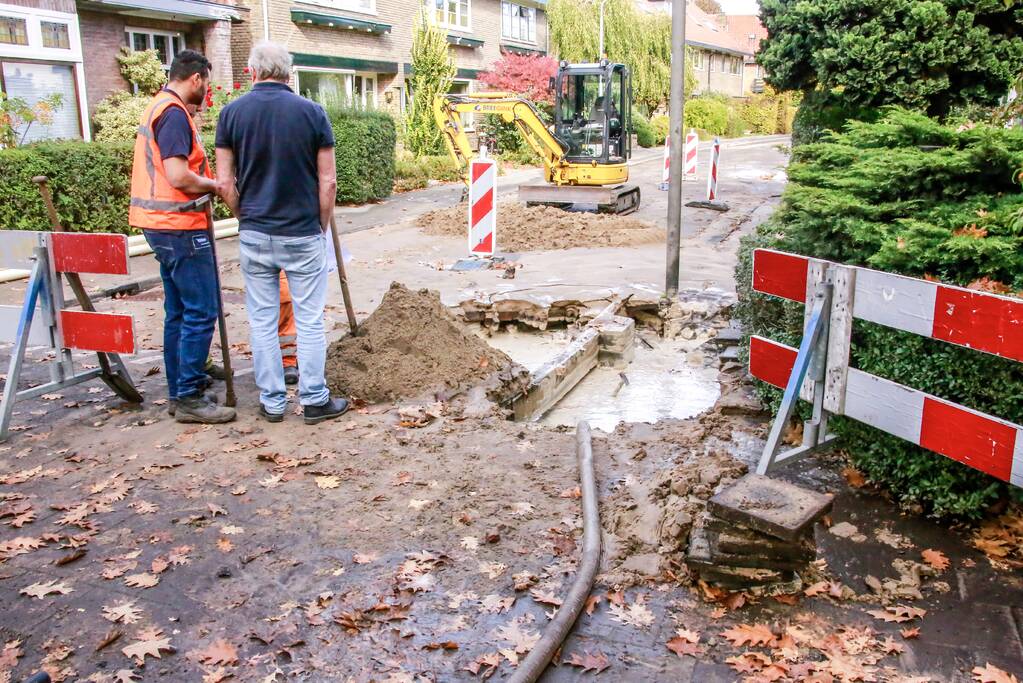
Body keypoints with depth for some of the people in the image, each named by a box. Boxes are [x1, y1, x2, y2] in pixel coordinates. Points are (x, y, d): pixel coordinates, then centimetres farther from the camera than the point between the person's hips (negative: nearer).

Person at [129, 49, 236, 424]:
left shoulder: (158, 108, 17)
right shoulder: (174, 113, -15)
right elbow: (178, 176, -24)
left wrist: (204, 183, 12)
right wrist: (215, 185, -7)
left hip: (162, 225, 11)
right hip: (180, 226, -11)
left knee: (179, 312, 13)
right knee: (201, 313, -6)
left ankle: (179, 392, 20)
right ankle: (189, 398, -1)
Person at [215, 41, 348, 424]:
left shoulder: (232, 113, 0)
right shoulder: (311, 112, -5)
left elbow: (225, 182, -1)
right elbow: (327, 182, -5)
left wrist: (245, 218, 14)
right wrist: (322, 226, 7)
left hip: (255, 234, 2)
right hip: (303, 234, -2)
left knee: (262, 320, 10)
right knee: (309, 320, 6)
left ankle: (272, 401, 18)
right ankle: (314, 400, 12)